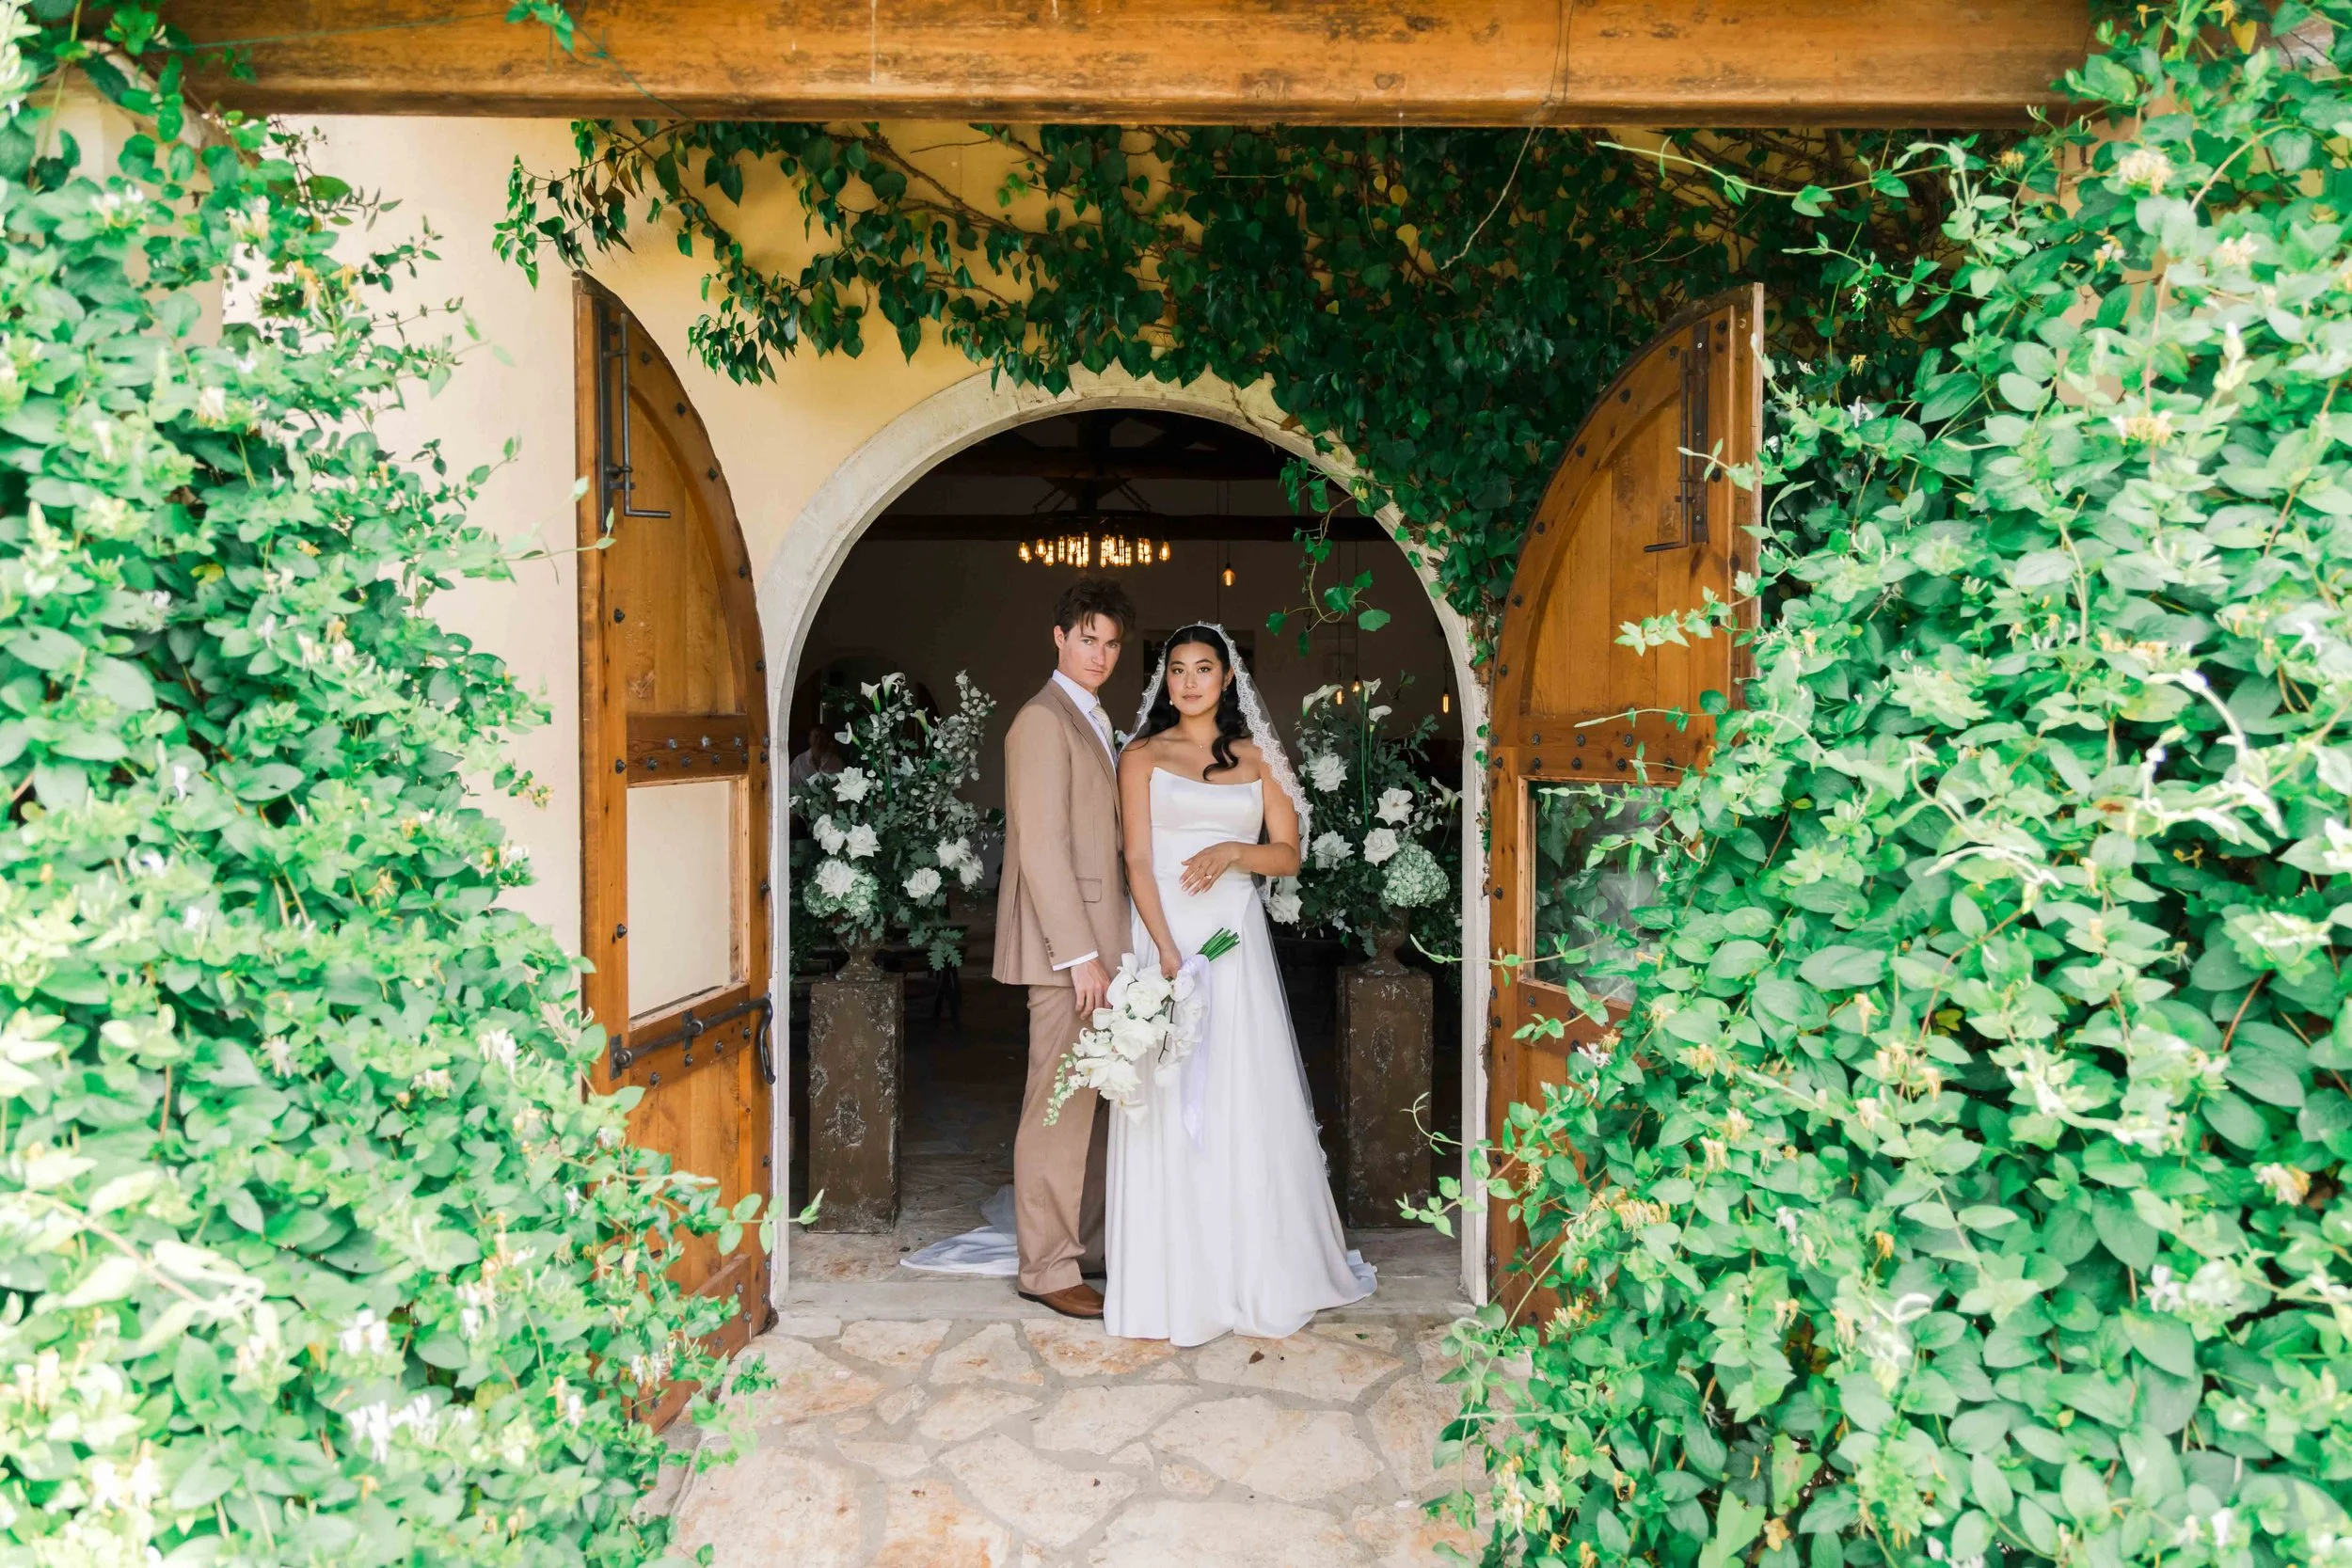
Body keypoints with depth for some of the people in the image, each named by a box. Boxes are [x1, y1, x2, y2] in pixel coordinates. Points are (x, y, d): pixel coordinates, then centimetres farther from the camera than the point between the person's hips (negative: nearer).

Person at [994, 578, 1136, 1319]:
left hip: (1095, 941, 9)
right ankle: (1046, 1266, 10)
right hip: (1065, 945, -9)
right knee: (1060, 1105, -2)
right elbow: (1041, 847, -18)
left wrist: (1102, 948, 15)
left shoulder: (1095, 723, 19)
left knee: (1090, 1102, 15)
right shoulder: (1043, 721, -11)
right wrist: (1080, 954, -20)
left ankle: (1088, 1243, 27)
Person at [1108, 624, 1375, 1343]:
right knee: (1169, 1111, -1)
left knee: (1247, 1105, 4)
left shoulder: (1257, 758, 11)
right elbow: (1138, 862, -5)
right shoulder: (1142, 757, 4)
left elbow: (1288, 854, 9)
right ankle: (1173, 1283, 10)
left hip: (1238, 941, 2)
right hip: (1164, 935, -2)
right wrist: (1169, 956, -16)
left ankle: (1255, 1274, 19)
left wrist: (1234, 851, -12)